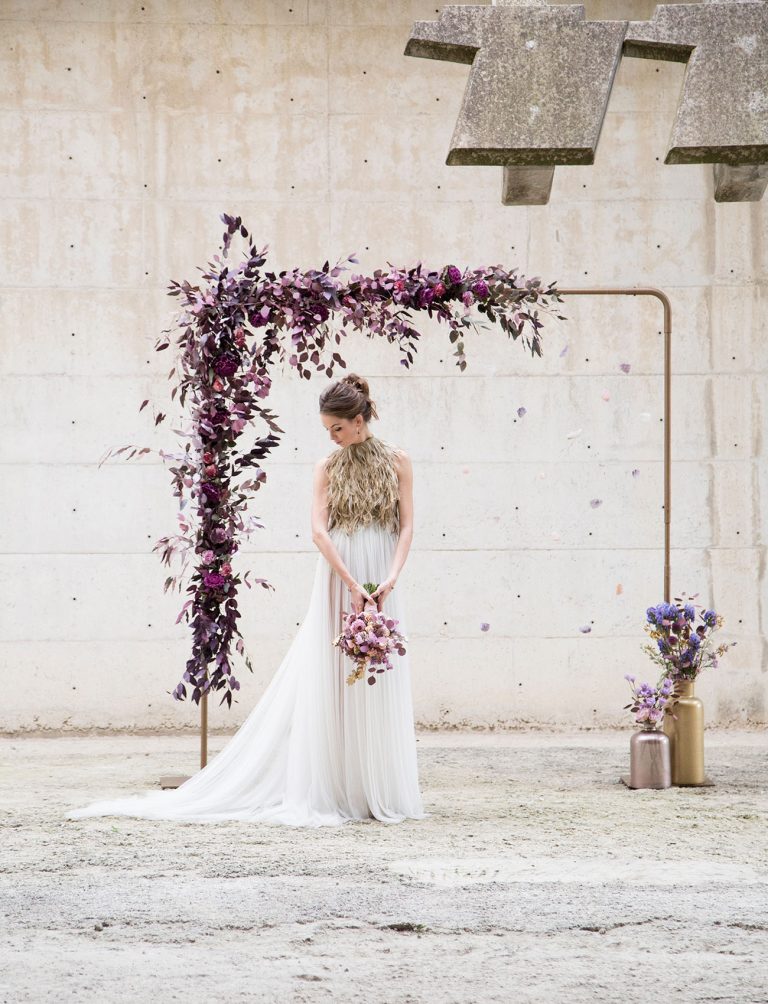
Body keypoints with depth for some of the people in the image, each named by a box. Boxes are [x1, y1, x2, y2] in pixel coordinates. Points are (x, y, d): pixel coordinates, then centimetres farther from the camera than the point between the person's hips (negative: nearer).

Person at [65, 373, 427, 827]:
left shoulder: (397, 461, 6)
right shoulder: (328, 467, 7)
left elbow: (407, 526, 1)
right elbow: (319, 530, -5)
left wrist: (391, 578, -15)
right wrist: (351, 585, -16)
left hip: (381, 586, 0)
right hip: (337, 581, 0)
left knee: (381, 688, 1)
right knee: (328, 683, -3)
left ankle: (380, 794, 6)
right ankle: (322, 791, -2)